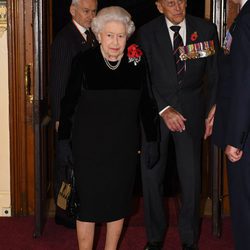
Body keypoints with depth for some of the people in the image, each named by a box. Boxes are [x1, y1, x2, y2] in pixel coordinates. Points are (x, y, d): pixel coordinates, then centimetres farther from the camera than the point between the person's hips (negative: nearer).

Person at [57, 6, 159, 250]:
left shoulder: (137, 62, -3)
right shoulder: (84, 61, -9)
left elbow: (146, 104, 5)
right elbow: (68, 103, -1)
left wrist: (152, 140, 5)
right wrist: (63, 139, 2)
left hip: (124, 145, 2)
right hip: (89, 144, -2)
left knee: (119, 201, 12)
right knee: (89, 202, 3)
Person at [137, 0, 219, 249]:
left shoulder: (206, 30, 1)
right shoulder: (146, 33, -2)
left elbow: (214, 73, 8)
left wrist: (213, 108, -1)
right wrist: (163, 110, -13)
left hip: (191, 112, 0)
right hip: (155, 111, 0)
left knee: (191, 178, 3)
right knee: (151, 177, 4)